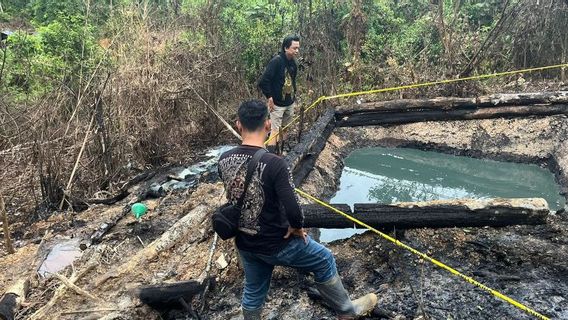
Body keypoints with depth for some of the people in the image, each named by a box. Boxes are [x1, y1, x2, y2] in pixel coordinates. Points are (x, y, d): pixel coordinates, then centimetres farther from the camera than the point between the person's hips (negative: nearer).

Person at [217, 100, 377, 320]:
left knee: (253, 292, 25)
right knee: (324, 261, 19)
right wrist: (297, 227, -9)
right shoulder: (274, 163, -29)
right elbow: (293, 210, -30)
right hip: (277, 243, -5)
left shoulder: (224, 160, -10)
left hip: (244, 244, 6)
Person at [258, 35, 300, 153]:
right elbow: (263, 82, -24)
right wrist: (269, 97, -18)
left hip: (290, 103, 7)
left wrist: (294, 95, 13)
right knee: (275, 130, -4)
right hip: (277, 104, -7)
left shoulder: (293, 62, 3)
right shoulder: (276, 61, -21)